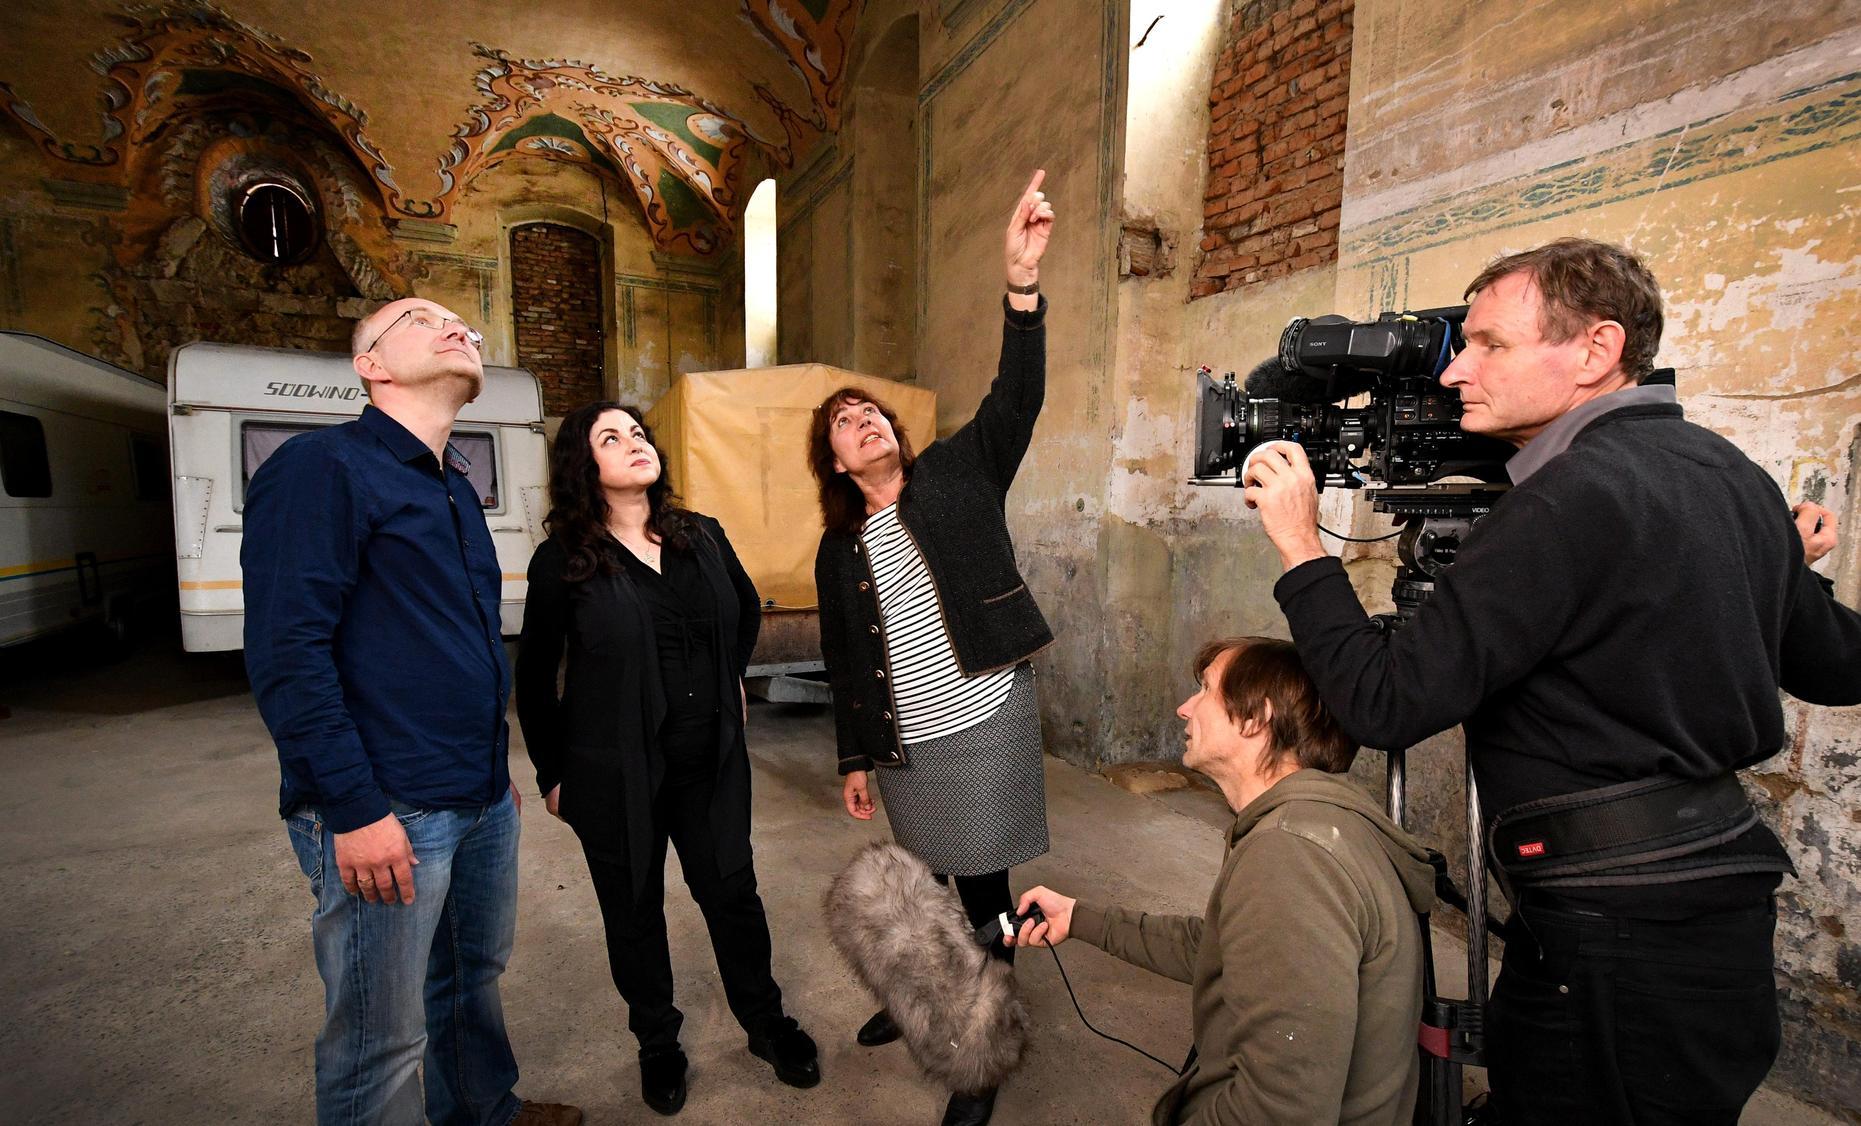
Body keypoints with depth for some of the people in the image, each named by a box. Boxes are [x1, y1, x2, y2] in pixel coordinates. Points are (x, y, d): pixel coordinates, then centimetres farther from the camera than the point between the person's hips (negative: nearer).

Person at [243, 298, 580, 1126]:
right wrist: (354, 808, -19)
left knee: (474, 975, 23)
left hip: (482, 799, 8)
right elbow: (286, 653, -17)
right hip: (384, 811, -8)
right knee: (381, 1042, 7)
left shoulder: (453, 487, 15)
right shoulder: (322, 466, -10)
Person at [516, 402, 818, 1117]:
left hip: (712, 762, 3)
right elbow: (534, 678, 0)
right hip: (614, 774, -2)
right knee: (634, 911, 14)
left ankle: (766, 1024, 37)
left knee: (732, 892, 13)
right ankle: (657, 1045, 39)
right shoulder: (563, 561, -9)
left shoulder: (703, 537, 1)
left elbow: (748, 611, 19)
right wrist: (551, 773, 4)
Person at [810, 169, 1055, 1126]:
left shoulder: (958, 473, 0)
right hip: (904, 745, 4)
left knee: (982, 883, 7)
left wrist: (1022, 285, -27)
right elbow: (843, 663, 11)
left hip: (986, 723, -3)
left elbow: (1015, 400, -15)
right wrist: (853, 759, 11)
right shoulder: (839, 550, 7)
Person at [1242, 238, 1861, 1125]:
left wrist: (1300, 546, -16)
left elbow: (1386, 704, -25)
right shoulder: (1732, 474, 6)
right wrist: (1779, 569, 36)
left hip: (1617, 928, -9)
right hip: (1714, 884, 9)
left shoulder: (1574, 498, -22)